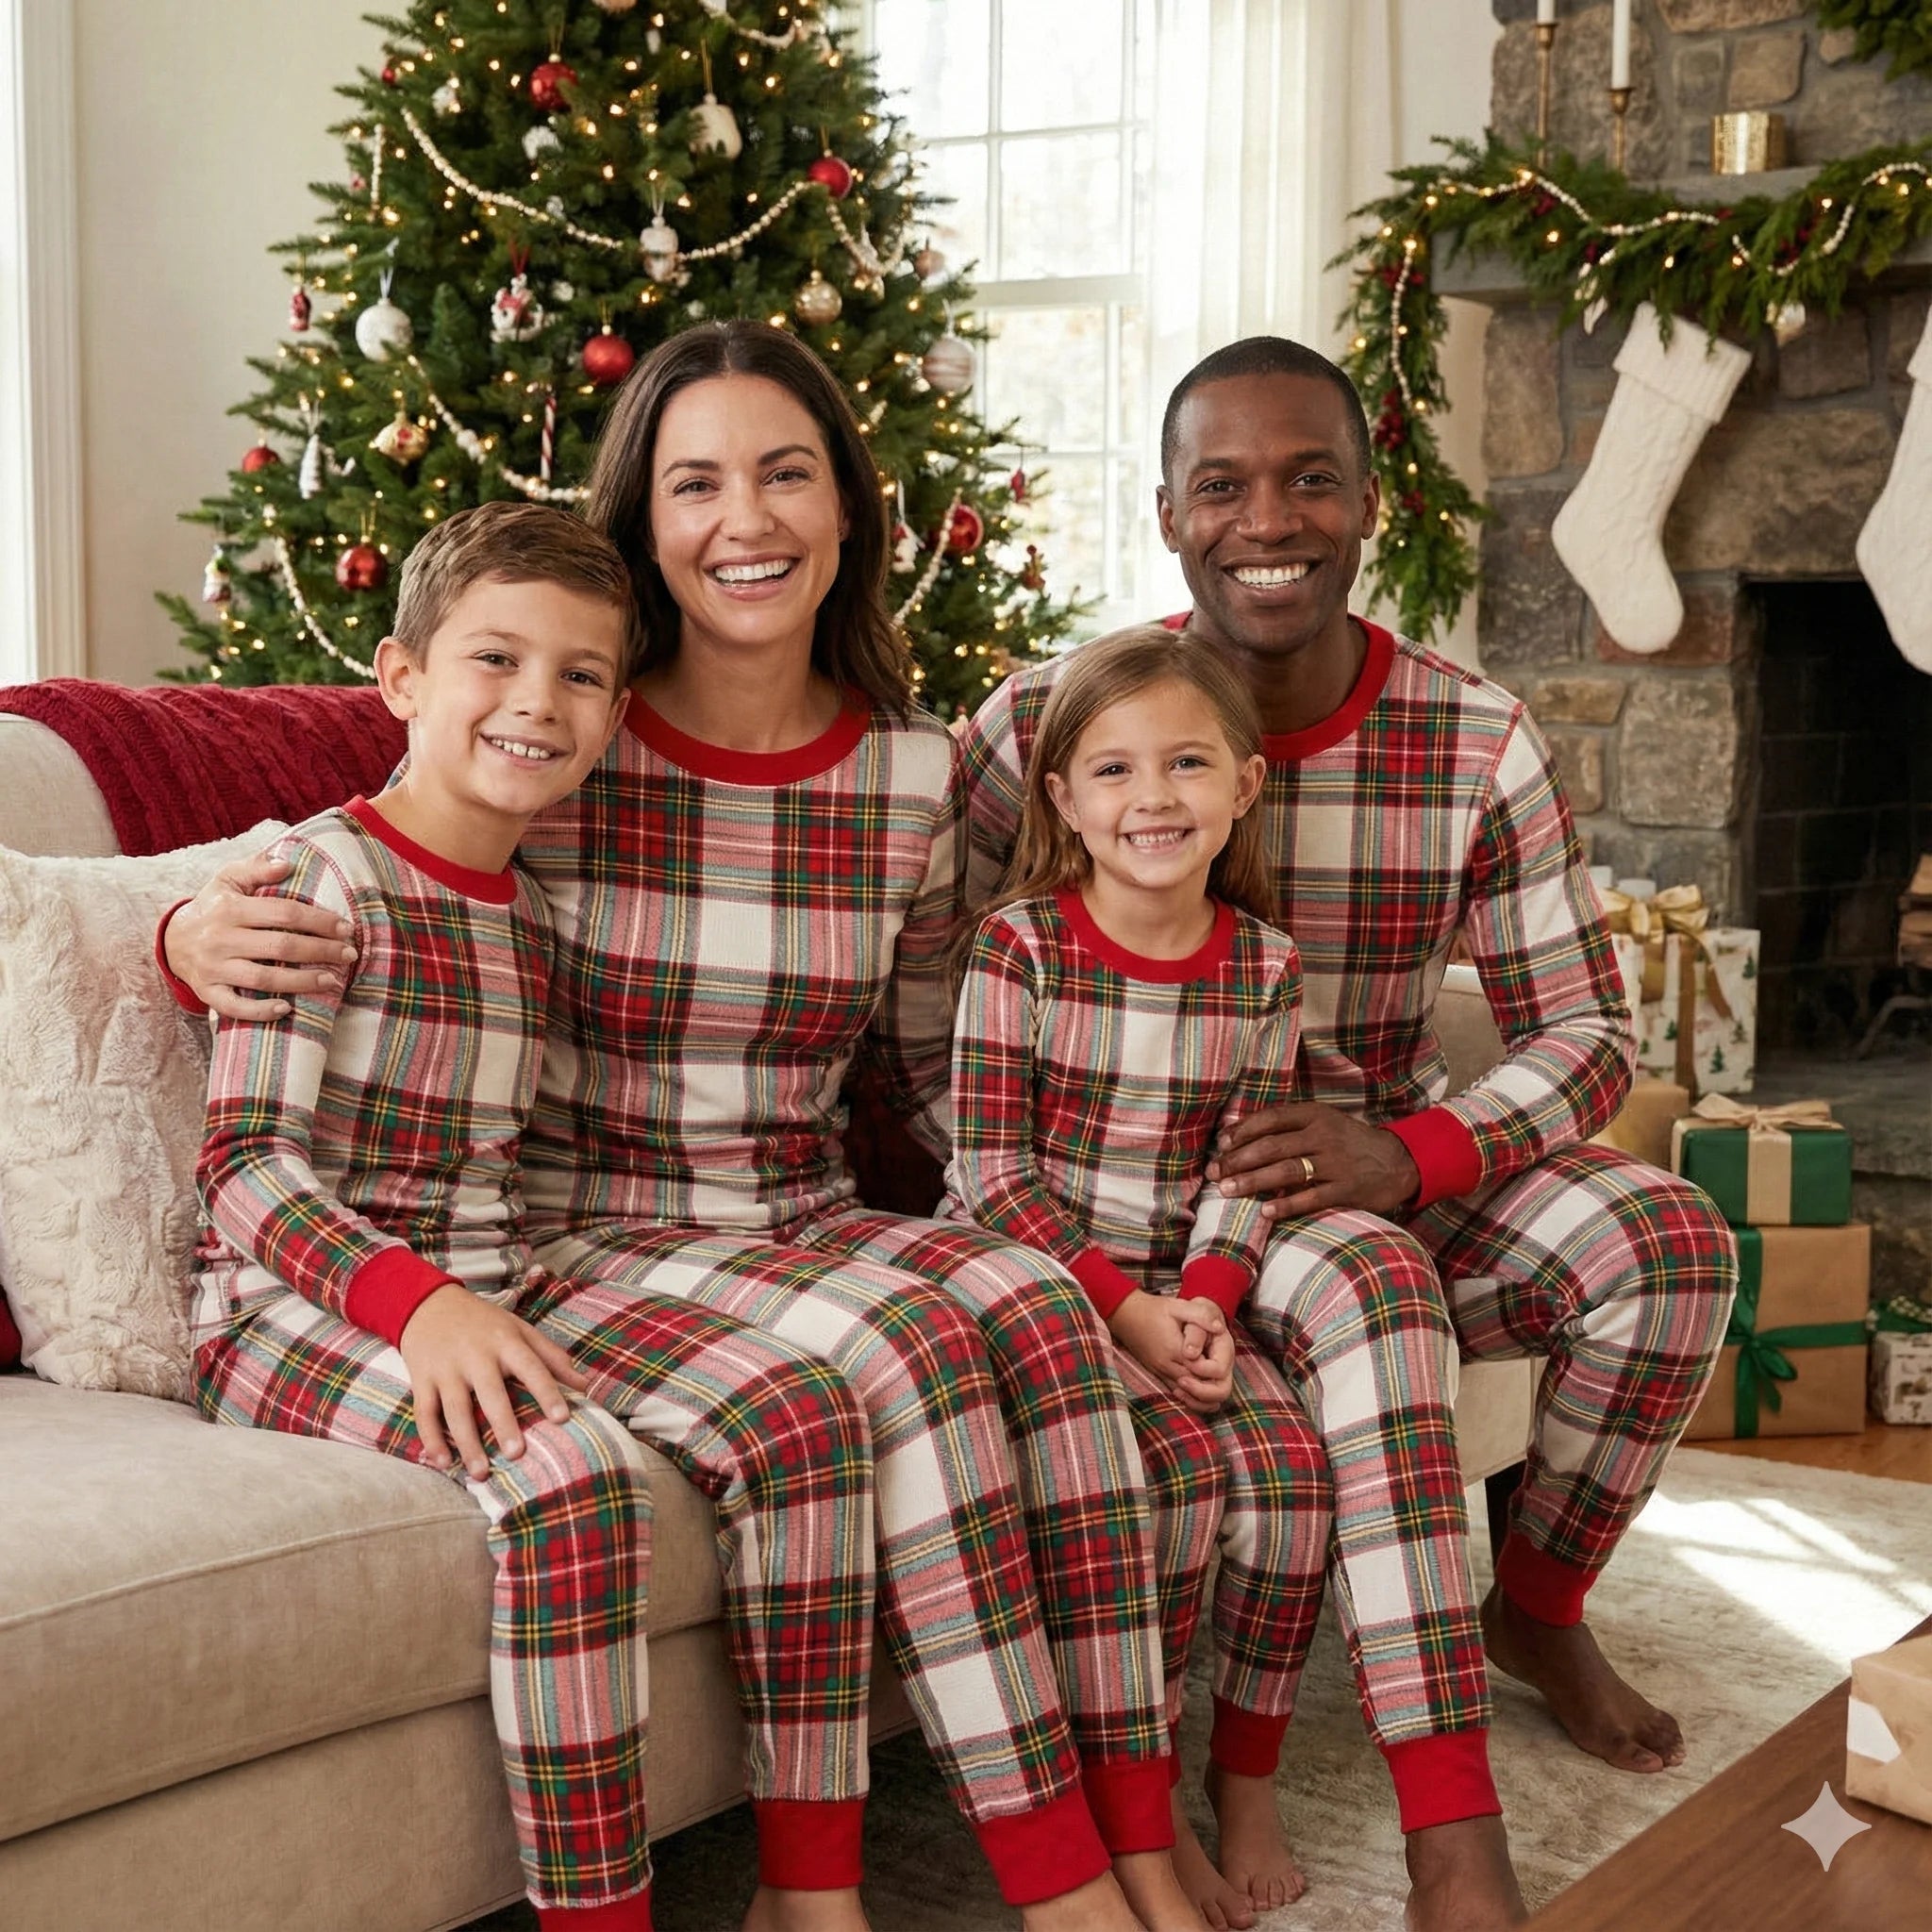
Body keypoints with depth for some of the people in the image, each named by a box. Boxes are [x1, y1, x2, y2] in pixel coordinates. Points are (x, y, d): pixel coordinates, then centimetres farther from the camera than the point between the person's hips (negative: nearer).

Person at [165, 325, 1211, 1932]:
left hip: (808, 1217, 4)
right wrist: (204, 936, -21)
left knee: (1040, 1310, -27)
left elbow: (940, 1067, 15)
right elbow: (326, 923, 3)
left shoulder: (914, 775, 5)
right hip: (586, 1233, -4)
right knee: (904, 1353, -31)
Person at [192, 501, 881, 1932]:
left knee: (802, 1409, -12)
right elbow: (246, 1164, -17)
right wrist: (414, 1299, -30)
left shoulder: (536, 912, 15)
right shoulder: (328, 878, -9)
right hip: (298, 1305, -7)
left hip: (490, 1286, 7)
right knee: (570, 1475, -34)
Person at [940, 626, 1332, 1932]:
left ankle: (1248, 1782, 3)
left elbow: (1244, 1172, 2)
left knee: (1292, 1464, -19)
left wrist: (1204, 1302, -16)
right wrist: (1122, 1309, -17)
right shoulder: (1021, 944, -8)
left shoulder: (1263, 965, 3)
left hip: (1179, 1293, 4)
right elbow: (993, 1170, -10)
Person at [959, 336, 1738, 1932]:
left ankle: (1536, 1609, 7)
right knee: (1370, 1278, -35)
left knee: (1673, 1243, -22)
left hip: (1399, 1164, 3)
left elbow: (1586, 1032, -5)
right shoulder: (1045, 726, -10)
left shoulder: (1484, 749, -6)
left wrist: (1409, 1152, -24)